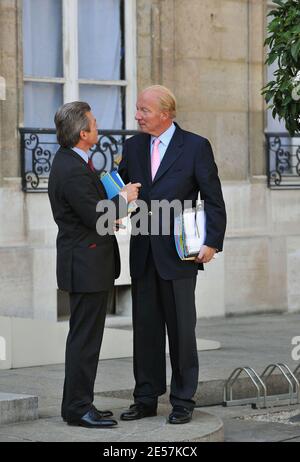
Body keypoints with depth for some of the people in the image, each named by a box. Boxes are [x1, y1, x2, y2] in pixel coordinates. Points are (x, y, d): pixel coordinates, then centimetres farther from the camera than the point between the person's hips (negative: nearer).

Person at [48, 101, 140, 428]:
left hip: (86, 263, 11)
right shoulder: (72, 170, -22)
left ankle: (77, 404, 22)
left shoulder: (69, 159, 10)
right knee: (84, 338, -4)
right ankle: (78, 408, 2)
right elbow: (96, 217, -22)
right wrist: (123, 197, -8)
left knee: (84, 337, 15)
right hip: (86, 265, -11)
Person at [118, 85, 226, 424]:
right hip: (143, 254, 4)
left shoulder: (196, 147, -4)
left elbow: (214, 200, -3)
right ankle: (146, 399, 17)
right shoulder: (133, 147, 10)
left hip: (179, 253, -4)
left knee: (181, 329, 3)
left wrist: (212, 242, -12)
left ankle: (183, 402, 11)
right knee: (145, 328, 8)